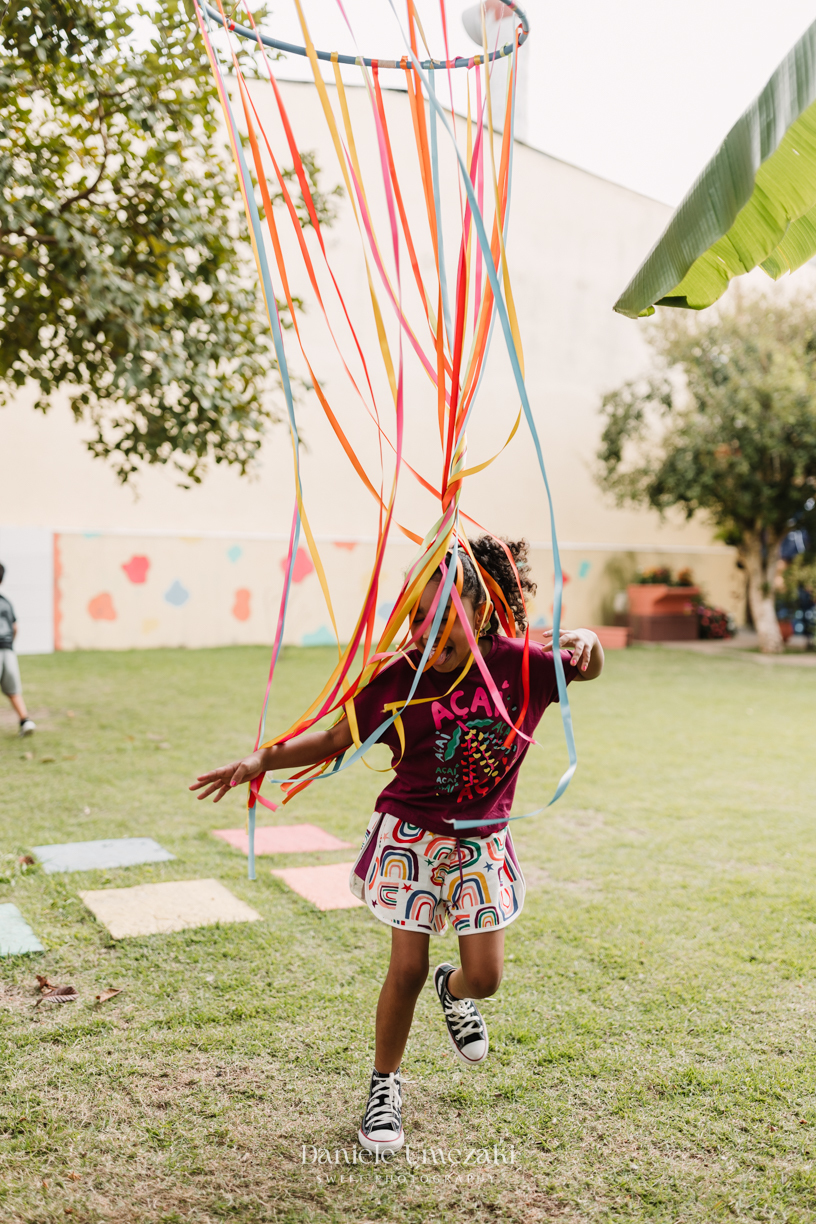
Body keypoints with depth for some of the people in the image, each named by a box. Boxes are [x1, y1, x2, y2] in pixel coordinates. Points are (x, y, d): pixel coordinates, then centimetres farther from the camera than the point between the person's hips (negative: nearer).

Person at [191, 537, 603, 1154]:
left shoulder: (515, 664, -10)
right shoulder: (398, 680, -11)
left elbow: (587, 667, -3)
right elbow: (335, 739, -1)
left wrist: (584, 639, -29)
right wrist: (260, 761, -9)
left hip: (482, 842, 1)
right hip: (410, 836, -1)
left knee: (485, 976, 4)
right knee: (408, 969, 2)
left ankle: (453, 991, 44)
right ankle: (385, 1085, 27)